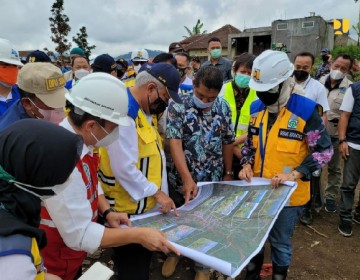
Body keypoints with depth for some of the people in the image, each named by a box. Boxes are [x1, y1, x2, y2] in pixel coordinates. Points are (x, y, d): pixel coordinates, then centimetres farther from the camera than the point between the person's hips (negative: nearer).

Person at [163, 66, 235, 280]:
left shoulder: (224, 108, -4)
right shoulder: (177, 106, -15)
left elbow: (228, 142, 5)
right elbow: (175, 143, -21)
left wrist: (228, 173, 9)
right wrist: (187, 178, -29)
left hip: (213, 180, 2)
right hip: (182, 179, -2)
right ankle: (174, 253, 46)